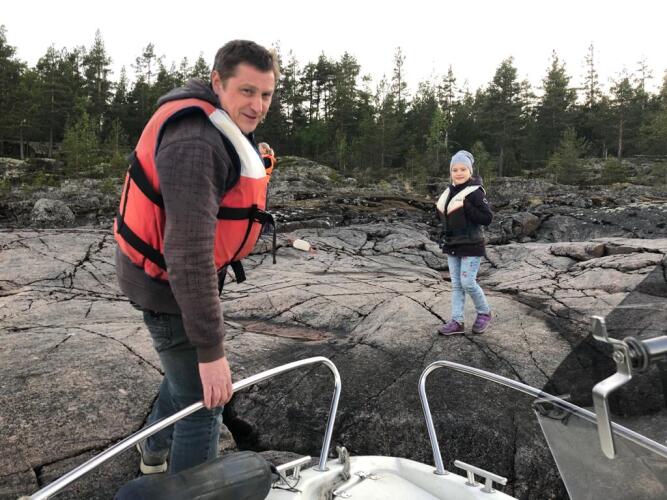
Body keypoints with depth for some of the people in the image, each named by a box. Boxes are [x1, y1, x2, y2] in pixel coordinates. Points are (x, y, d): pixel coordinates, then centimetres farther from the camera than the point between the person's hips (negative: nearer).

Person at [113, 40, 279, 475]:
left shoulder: (220, 126, 5)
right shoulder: (196, 144, -29)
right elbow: (188, 252, -35)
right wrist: (211, 349, -32)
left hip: (188, 271, 11)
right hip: (169, 281, -11)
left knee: (189, 370, 29)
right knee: (203, 401, -3)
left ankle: (155, 452, 53)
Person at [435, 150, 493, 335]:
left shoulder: (475, 192, -15)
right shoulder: (450, 191, 8)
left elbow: (488, 218, -20)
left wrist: (465, 207, -27)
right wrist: (440, 210, 1)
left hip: (470, 246, -7)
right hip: (452, 245, 7)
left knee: (468, 282, -6)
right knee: (456, 284, 8)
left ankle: (485, 313, 19)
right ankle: (457, 322, 14)